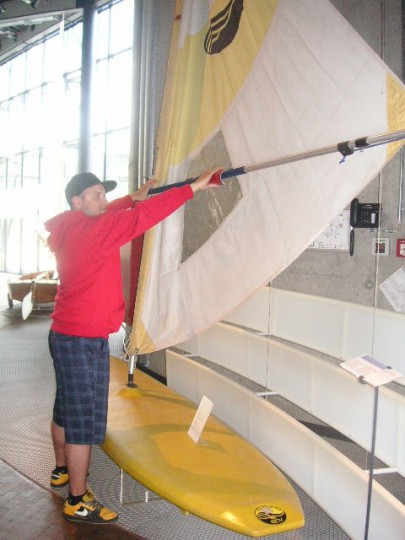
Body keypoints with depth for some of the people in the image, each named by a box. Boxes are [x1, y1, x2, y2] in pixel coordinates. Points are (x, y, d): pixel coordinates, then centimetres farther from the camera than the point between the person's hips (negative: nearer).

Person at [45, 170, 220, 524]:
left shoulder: (69, 230, 7)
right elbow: (146, 215, -22)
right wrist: (194, 187, -19)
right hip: (84, 341, -10)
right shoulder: (93, 229, -19)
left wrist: (133, 198, 24)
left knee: (67, 408, 23)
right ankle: (78, 502, 11)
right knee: (85, 420, -1)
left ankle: (62, 470, 43)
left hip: (66, 335, 10)